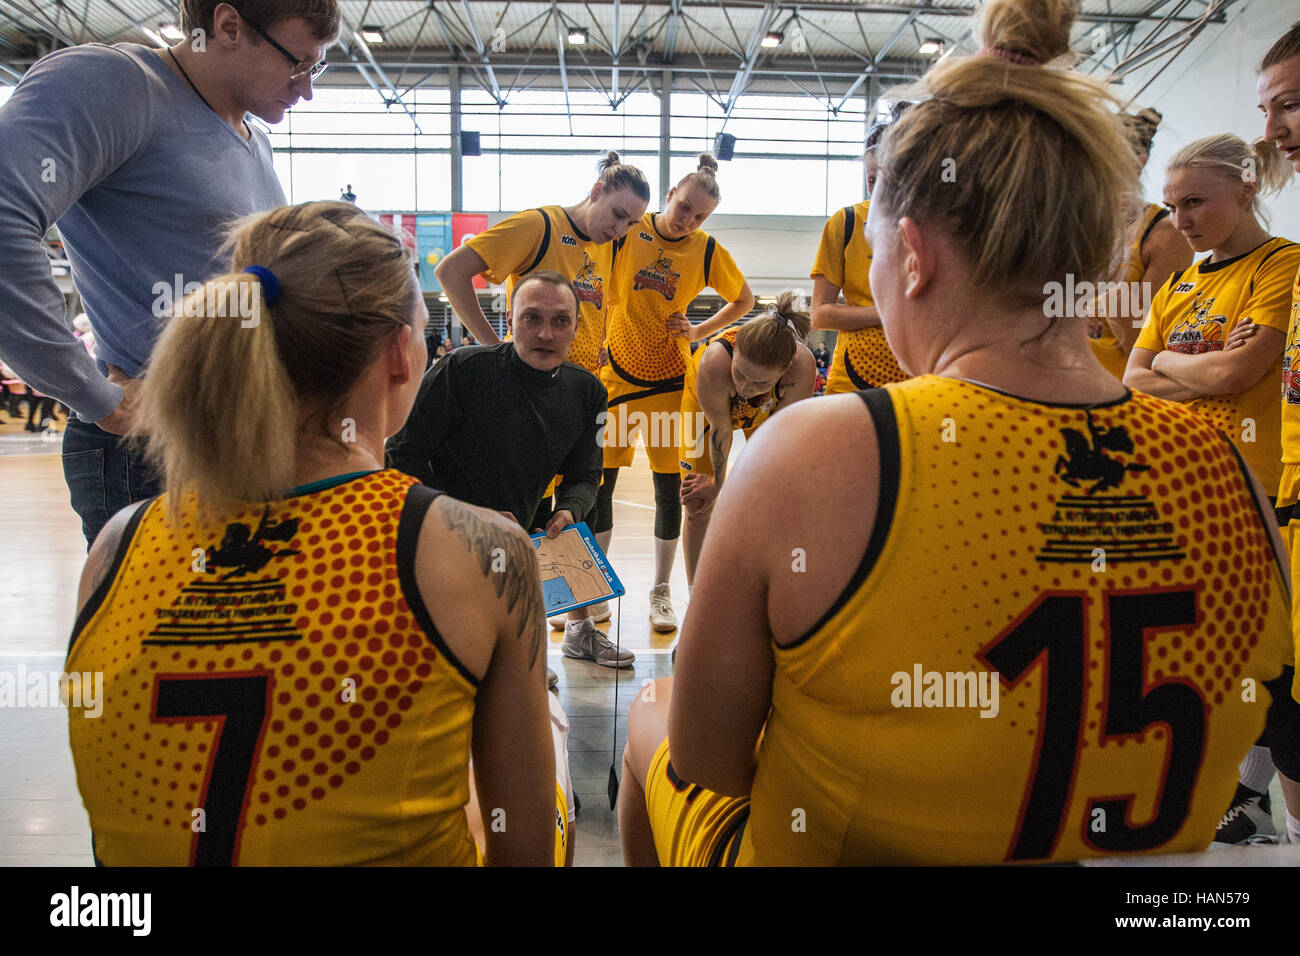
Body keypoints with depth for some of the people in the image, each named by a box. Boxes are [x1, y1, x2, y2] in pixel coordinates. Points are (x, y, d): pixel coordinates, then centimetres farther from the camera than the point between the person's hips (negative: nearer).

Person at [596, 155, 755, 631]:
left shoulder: (707, 250, -3)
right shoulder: (627, 230, -5)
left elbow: (744, 299, 12)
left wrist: (699, 332, 0)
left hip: (668, 378, 0)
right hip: (615, 372, 0)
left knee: (669, 486, 2)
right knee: (597, 482, 2)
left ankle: (661, 593, 18)